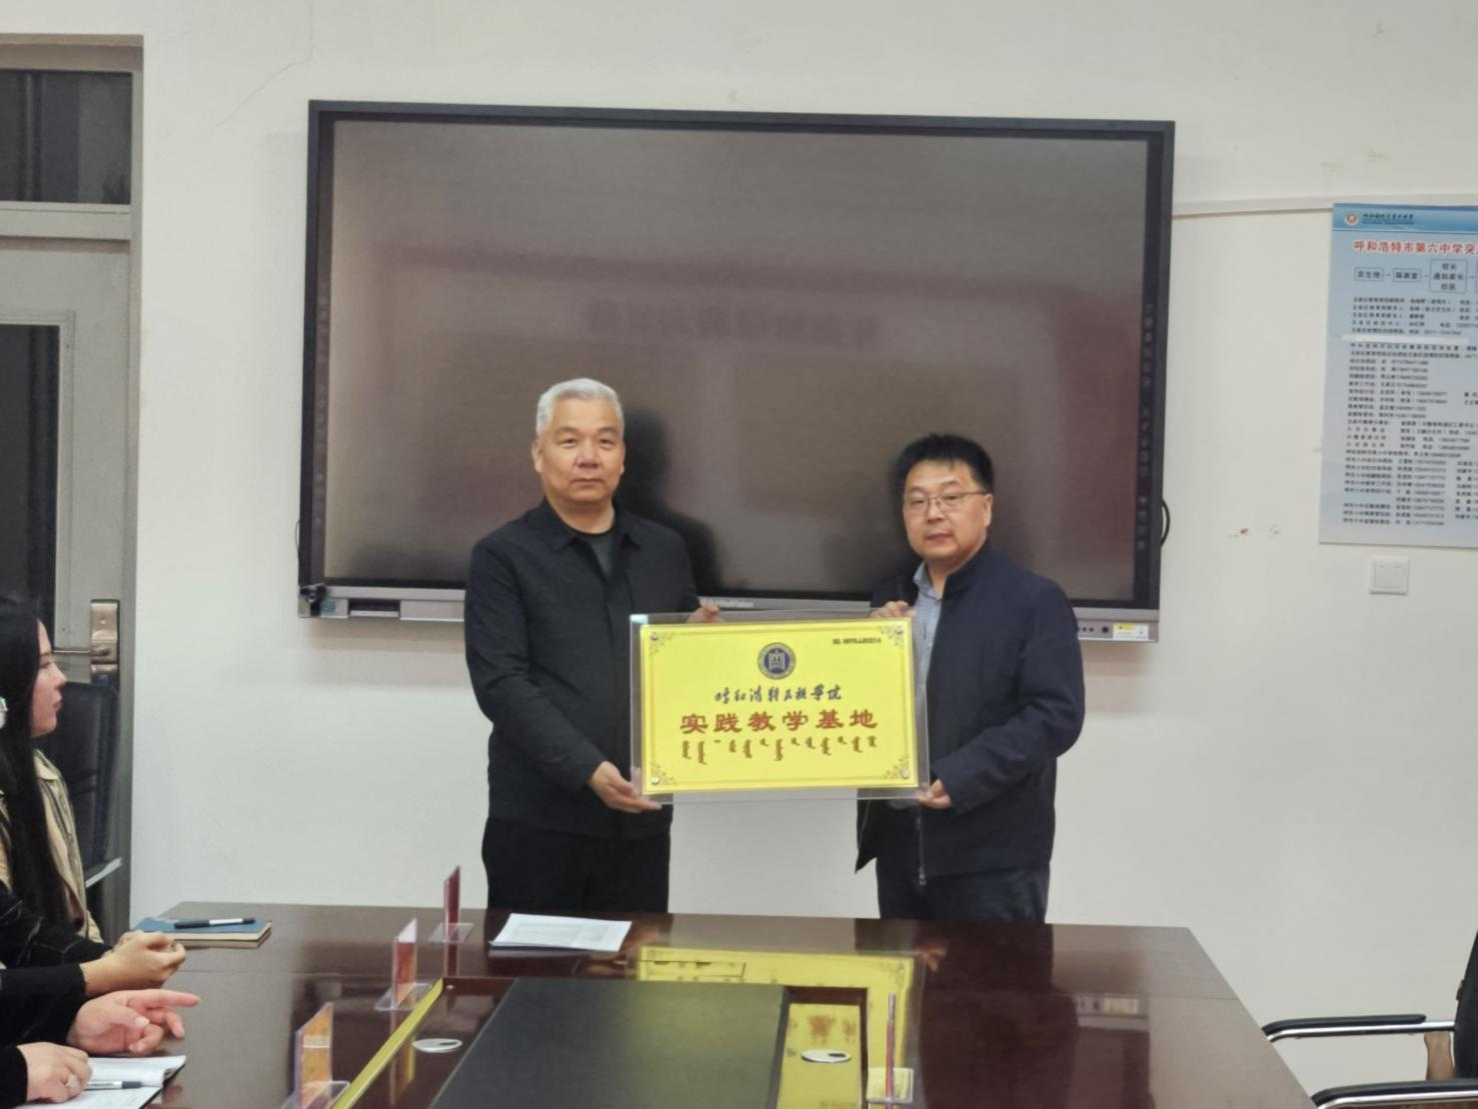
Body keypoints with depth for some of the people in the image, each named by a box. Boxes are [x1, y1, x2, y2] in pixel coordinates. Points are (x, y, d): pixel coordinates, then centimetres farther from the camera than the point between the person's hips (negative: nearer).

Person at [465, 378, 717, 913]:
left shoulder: (664, 551, 13)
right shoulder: (503, 556, -1)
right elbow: (501, 684, -10)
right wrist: (587, 769, -20)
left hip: (642, 816, 4)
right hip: (537, 819, -3)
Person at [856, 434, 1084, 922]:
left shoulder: (1033, 600, -5)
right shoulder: (891, 600, 14)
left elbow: (1057, 714, -14)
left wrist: (960, 777, -22)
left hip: (991, 857, -6)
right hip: (898, 845, 6)